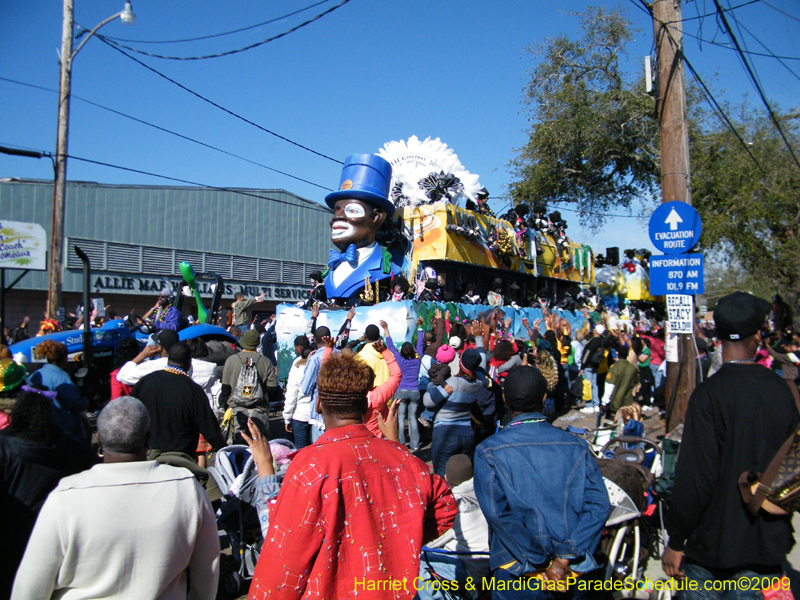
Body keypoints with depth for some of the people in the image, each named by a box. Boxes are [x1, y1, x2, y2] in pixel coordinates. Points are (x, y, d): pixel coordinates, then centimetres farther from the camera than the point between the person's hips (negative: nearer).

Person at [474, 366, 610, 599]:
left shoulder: (489, 451, -9)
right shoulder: (576, 446, -2)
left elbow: (496, 511, -19)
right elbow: (598, 504, -11)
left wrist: (540, 564, -15)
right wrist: (564, 558, -14)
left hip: (519, 572, -2)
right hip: (574, 571, 3)